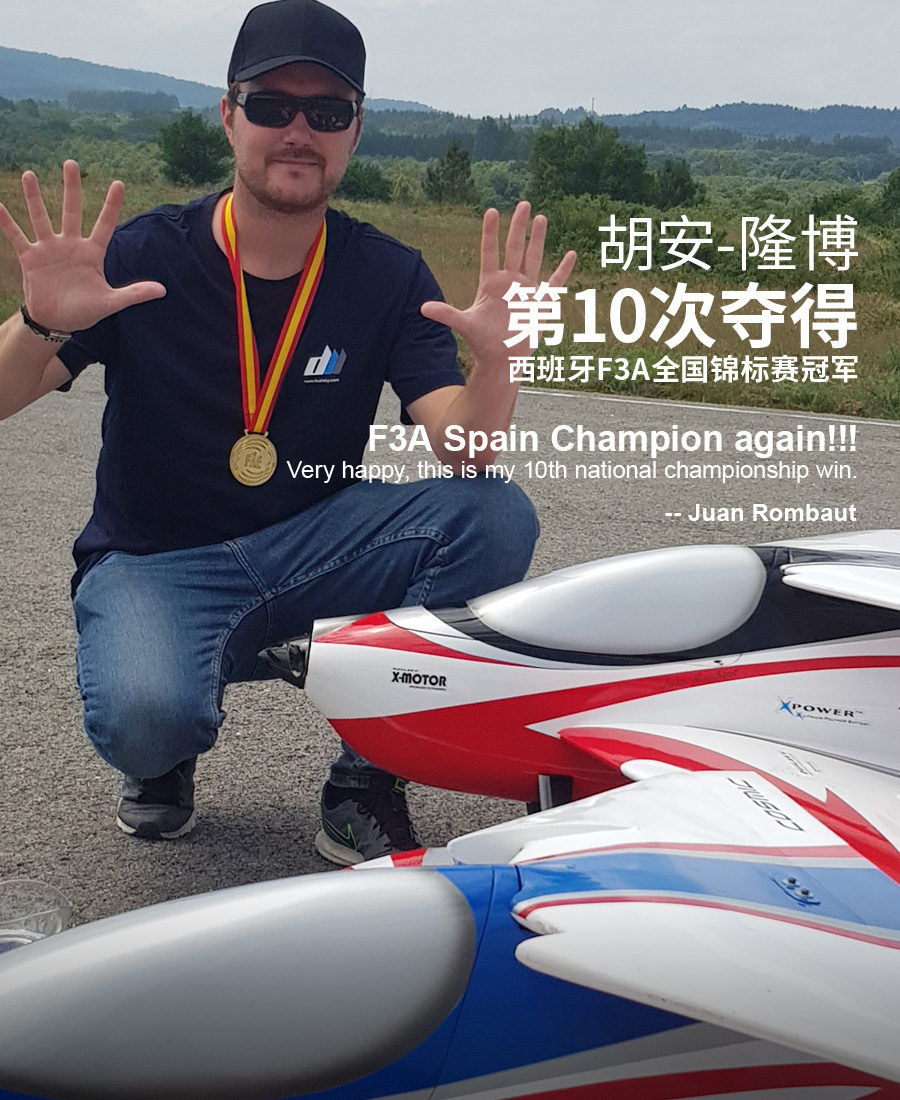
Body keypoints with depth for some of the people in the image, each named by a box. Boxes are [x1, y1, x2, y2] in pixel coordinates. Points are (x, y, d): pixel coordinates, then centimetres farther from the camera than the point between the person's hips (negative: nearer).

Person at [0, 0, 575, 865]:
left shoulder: (387, 276, -2)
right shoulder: (142, 257, -8)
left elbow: (464, 452, -12)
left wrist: (492, 359, -34)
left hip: (317, 538, 3)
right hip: (155, 560, -2)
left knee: (495, 517, -23)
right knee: (145, 718, -35)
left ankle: (363, 789, -10)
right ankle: (164, 758, 8)